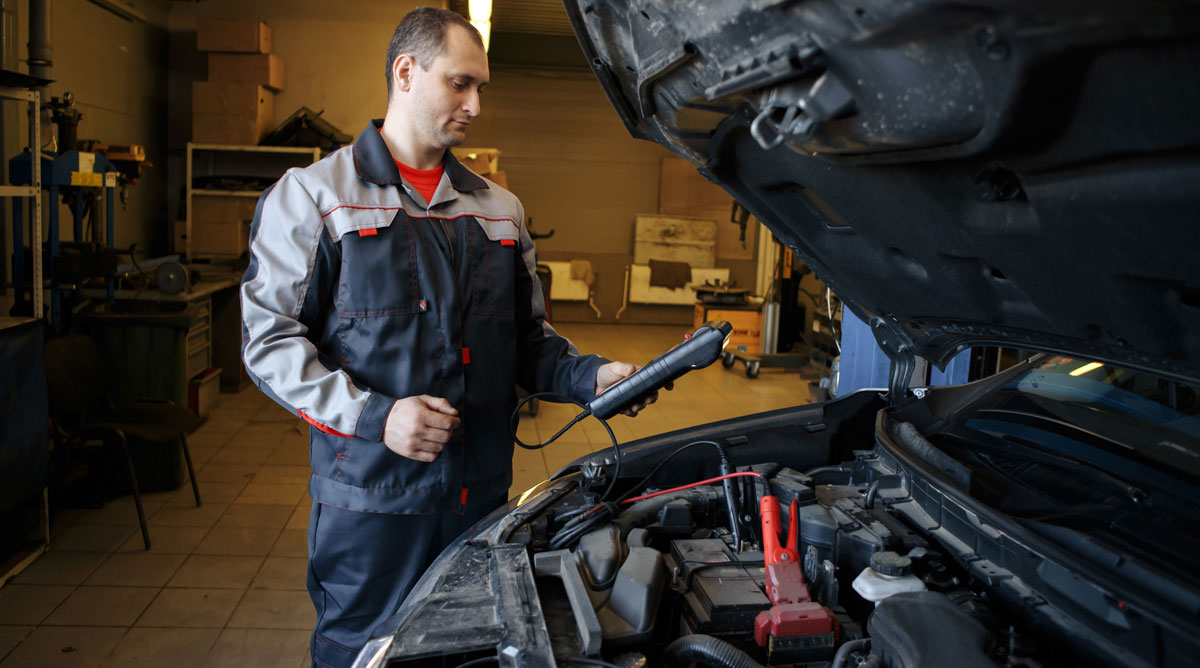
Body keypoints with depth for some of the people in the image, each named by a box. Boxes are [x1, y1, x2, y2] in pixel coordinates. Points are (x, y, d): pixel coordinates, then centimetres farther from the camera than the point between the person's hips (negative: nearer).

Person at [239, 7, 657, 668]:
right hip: (369, 497, -4)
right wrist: (373, 415, -19)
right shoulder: (314, 195, -2)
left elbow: (528, 339, 17)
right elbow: (269, 339, -7)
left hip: (481, 493, 5)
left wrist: (591, 376, -3)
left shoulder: (500, 209, 13)